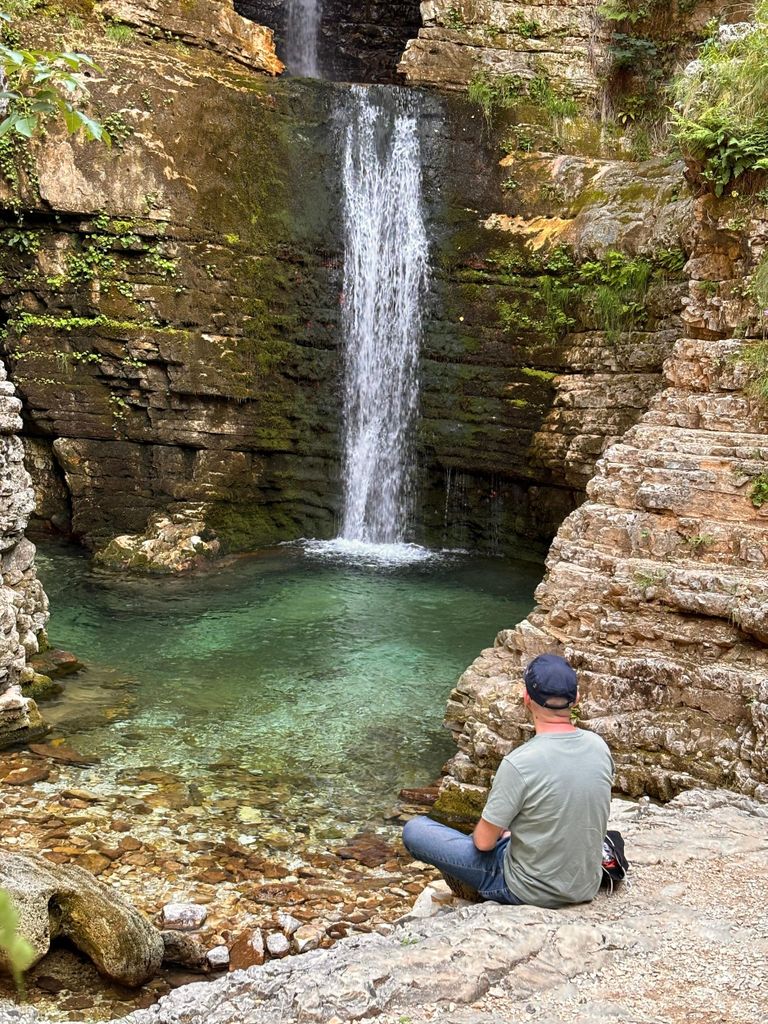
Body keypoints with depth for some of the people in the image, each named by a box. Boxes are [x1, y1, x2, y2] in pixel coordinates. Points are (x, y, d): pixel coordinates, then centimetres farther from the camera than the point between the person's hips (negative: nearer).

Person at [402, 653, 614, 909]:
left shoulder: (519, 763, -29)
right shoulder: (599, 747, -9)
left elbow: (484, 841, -18)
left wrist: (494, 832, 6)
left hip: (532, 892, -6)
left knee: (414, 830, 0)